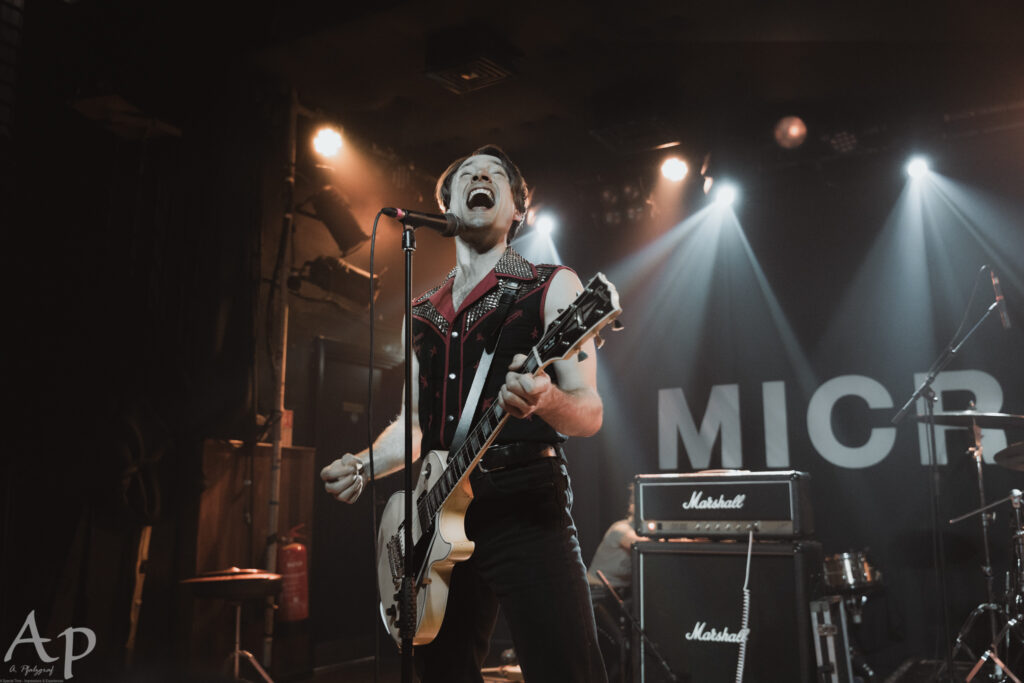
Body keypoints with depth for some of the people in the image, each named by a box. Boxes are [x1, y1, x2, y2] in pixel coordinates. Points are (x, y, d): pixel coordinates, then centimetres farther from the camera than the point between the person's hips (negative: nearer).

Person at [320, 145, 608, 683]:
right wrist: (362, 466, 3)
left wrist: (546, 400, -28)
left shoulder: (551, 288, 1)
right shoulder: (420, 313, 17)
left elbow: (588, 416, -5)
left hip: (527, 511, -5)